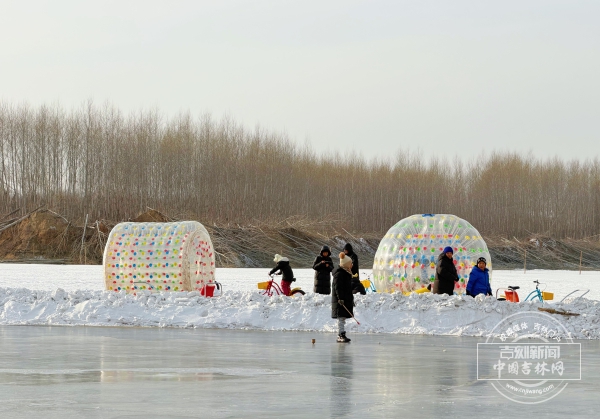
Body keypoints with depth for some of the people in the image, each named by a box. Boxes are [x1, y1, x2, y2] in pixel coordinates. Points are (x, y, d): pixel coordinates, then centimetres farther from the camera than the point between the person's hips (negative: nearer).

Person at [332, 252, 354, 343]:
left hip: (346, 299, 10)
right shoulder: (339, 273, -15)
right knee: (341, 317, -11)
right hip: (341, 300, -10)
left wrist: (351, 299, 26)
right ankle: (341, 335, -12)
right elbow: (338, 287, -22)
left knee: (343, 318, 13)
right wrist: (340, 298, -27)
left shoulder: (346, 273, 17)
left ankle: (341, 335, 18)